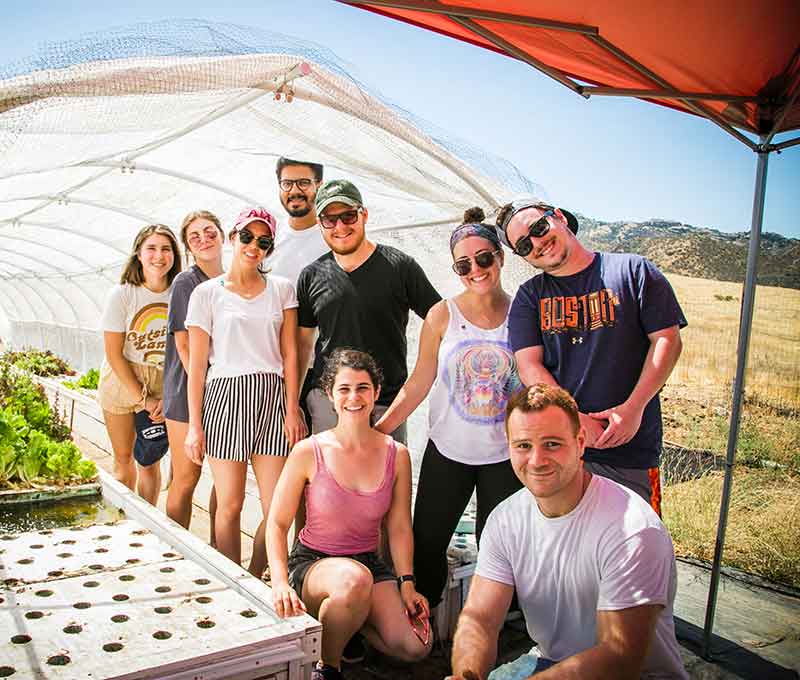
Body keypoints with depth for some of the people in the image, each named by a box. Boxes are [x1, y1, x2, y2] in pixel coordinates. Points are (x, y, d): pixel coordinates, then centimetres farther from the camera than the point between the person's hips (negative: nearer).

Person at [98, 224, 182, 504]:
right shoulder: (121, 294, -12)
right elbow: (114, 354, -10)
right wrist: (142, 398, -11)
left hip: (164, 384, 1)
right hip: (122, 379, -1)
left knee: (150, 460, 6)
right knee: (124, 457, 8)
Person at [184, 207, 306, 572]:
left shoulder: (281, 289, 10)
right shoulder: (207, 292, 4)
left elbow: (289, 353, 7)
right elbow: (197, 363, 2)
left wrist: (292, 409, -2)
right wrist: (194, 425, -2)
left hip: (271, 398, 2)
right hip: (225, 398, -2)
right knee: (230, 505, 3)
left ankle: (260, 582, 17)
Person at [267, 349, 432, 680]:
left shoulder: (397, 455, -2)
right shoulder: (309, 452, -11)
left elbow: (399, 527, 2)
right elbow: (277, 523, -8)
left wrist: (406, 583, -8)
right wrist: (280, 582, -21)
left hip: (368, 562, 3)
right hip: (312, 563, -3)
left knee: (415, 647, -18)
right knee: (353, 579, -39)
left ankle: (347, 621, 12)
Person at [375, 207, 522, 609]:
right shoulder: (443, 315, -4)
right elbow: (419, 384, -2)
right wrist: (378, 429, -9)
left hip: (504, 456, 0)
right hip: (447, 452, 0)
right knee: (426, 545, 6)